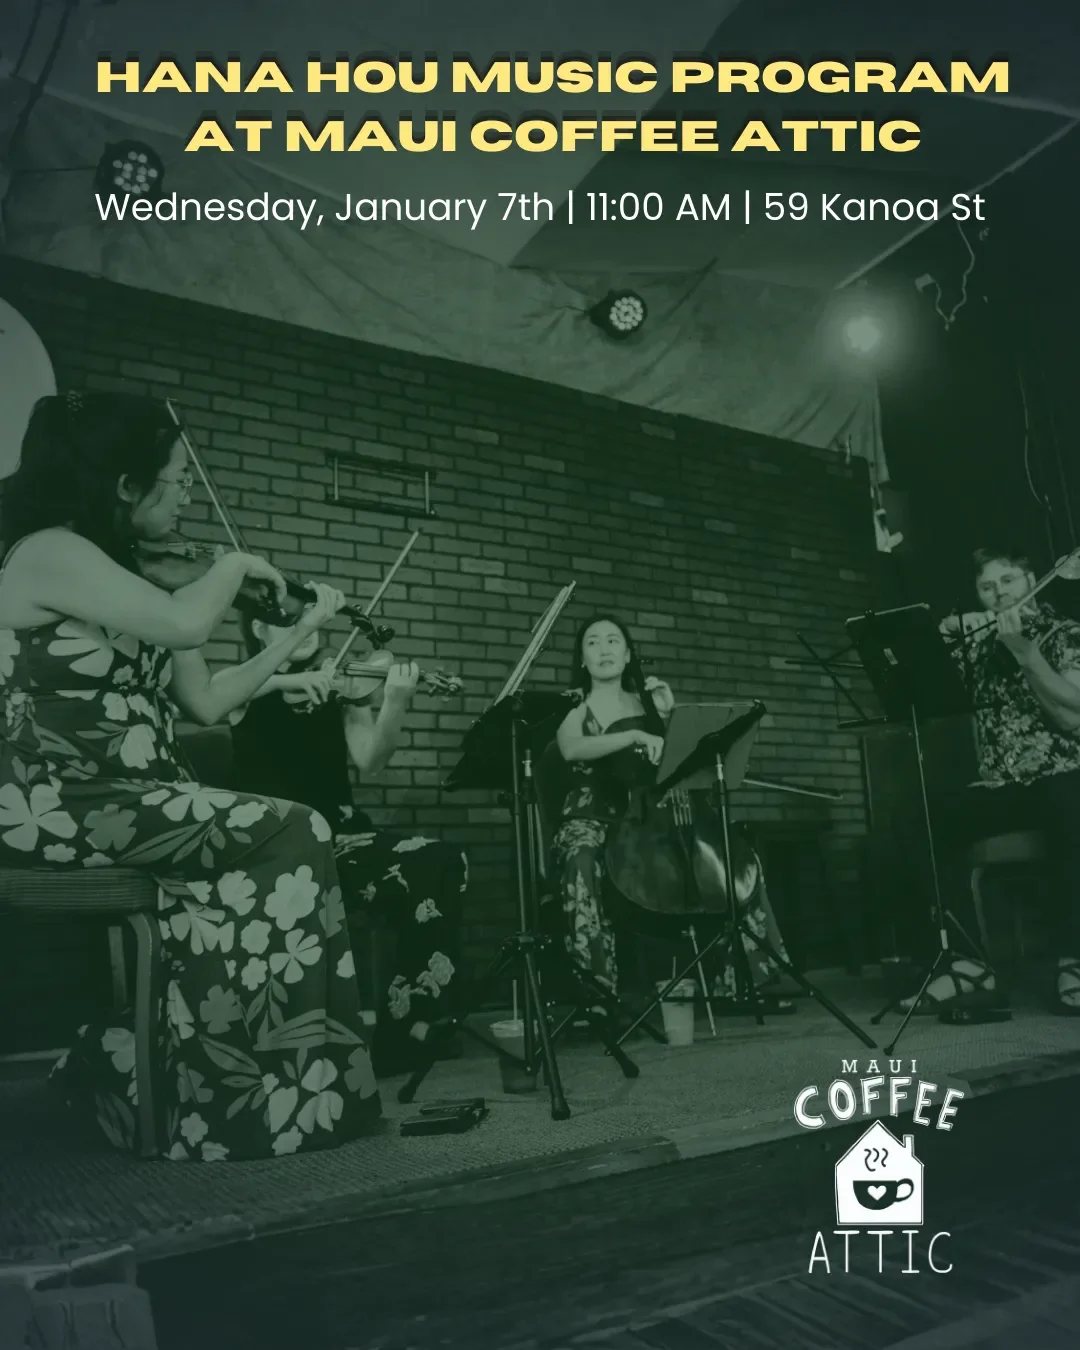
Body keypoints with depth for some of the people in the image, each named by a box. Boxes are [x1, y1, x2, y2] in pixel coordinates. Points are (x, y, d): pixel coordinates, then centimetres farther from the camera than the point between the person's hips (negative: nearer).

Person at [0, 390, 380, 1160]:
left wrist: (301, 631, 15)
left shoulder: (126, 578, 17)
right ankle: (267, 1097, -5)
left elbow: (206, 701, 16)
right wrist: (238, 566, -6)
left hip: (125, 800, 9)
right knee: (296, 837, -16)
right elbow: (186, 624, -27)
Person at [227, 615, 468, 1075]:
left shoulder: (340, 688, 12)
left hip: (340, 836, 3)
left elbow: (369, 761, -3)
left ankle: (403, 1035, -15)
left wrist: (395, 704, -22)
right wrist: (287, 678, -24)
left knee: (441, 864, -24)